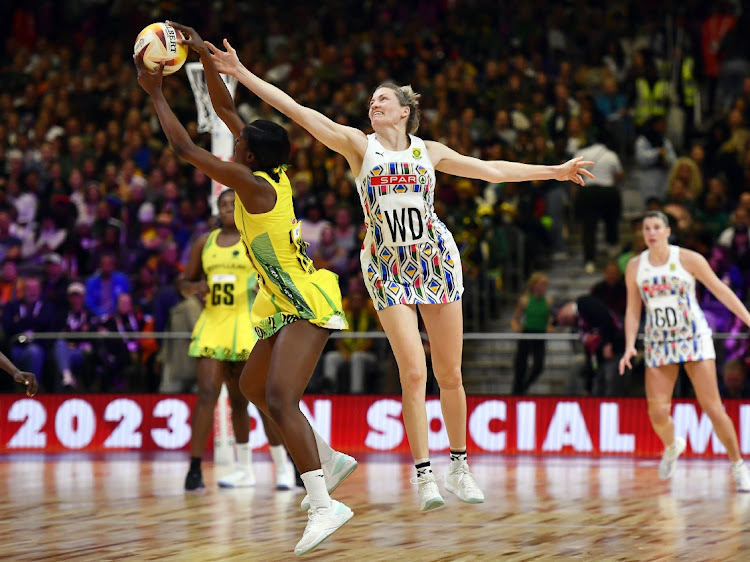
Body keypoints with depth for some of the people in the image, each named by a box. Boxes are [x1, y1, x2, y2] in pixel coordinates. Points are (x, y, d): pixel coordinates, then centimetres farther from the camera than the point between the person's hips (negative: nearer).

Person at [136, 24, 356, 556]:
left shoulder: (254, 186, -19)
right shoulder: (271, 172, 4)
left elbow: (186, 148, -17)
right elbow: (226, 108, 14)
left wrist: (156, 93, -8)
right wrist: (204, 53, 12)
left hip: (307, 304, -10)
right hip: (289, 303, 10)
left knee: (280, 400, -24)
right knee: (253, 386, 23)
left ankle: (323, 506, -31)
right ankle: (329, 460, 32)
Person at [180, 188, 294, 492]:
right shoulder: (205, 243, 12)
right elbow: (185, 282, 17)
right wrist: (194, 287, -6)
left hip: (249, 324, -3)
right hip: (213, 322, 3)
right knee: (207, 393, -5)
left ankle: (283, 466, 8)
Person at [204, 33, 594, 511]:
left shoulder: (429, 151, 8)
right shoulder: (358, 144, 2)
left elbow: (491, 171, 17)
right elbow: (296, 111, -5)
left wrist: (553, 171, 19)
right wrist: (241, 73, -12)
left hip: (436, 259, 2)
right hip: (387, 267, -2)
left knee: (450, 373, 4)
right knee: (414, 372, -13)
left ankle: (460, 467, 18)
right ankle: (425, 476, -6)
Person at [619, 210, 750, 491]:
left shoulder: (688, 259, -5)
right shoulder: (635, 267, 3)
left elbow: (721, 291, -2)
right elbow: (633, 311, 8)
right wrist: (630, 346, -3)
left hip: (694, 339, -2)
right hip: (658, 344, 2)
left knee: (712, 407, -8)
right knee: (657, 413, -8)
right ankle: (671, 446, 26)